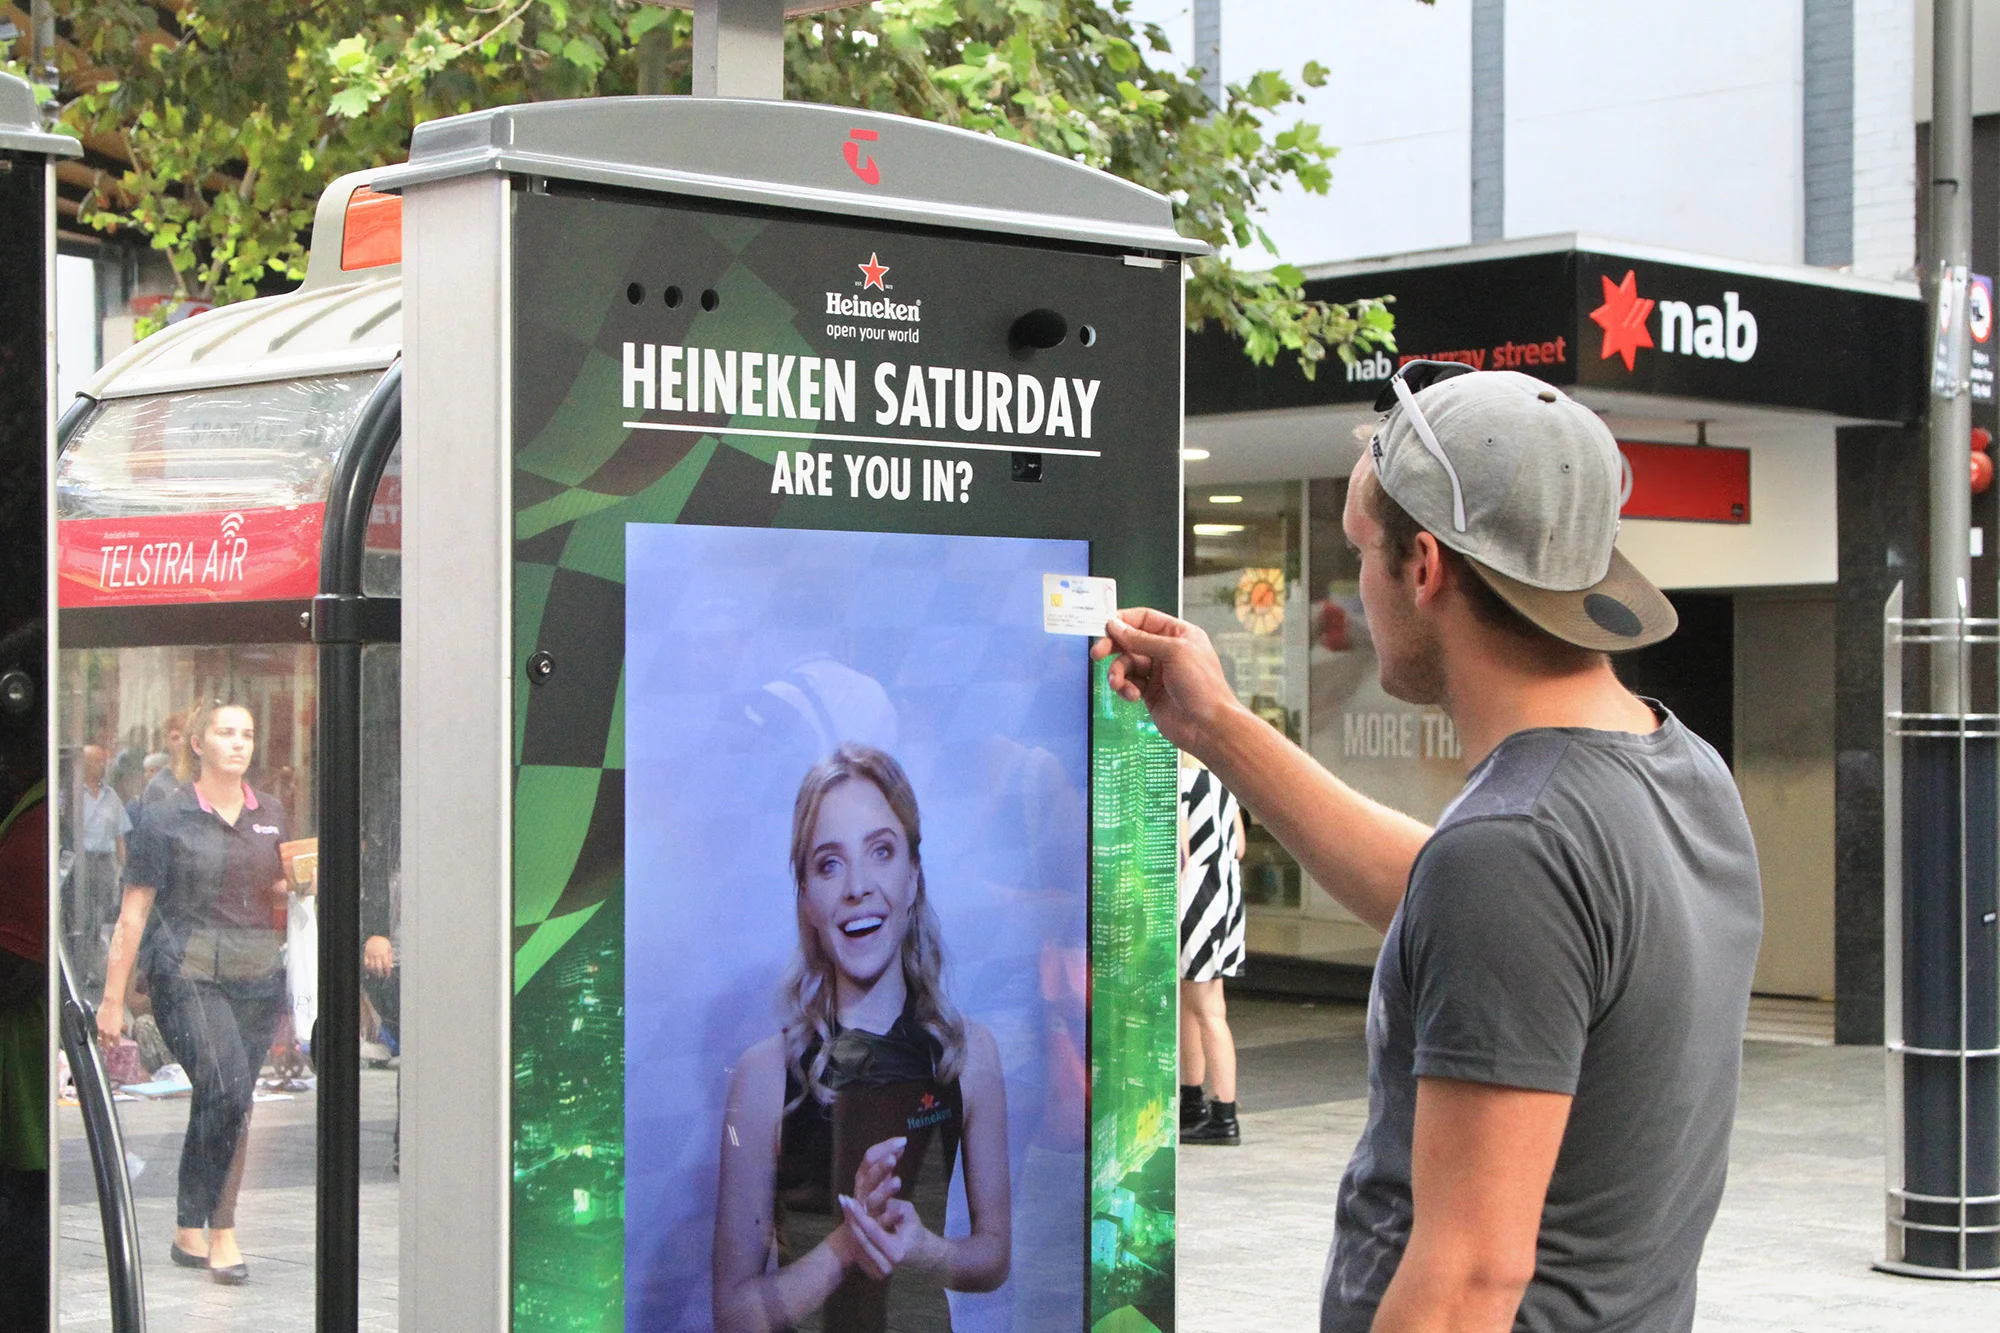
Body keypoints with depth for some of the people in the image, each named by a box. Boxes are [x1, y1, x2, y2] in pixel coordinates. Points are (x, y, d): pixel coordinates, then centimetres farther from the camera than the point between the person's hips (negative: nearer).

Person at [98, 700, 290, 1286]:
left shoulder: (270, 814, 12)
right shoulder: (167, 819, -2)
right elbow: (133, 913, -1)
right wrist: (113, 998, -2)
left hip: (258, 976, 5)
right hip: (187, 974, -5)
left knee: (231, 1104, 5)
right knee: (225, 1089, -20)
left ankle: (194, 1231, 17)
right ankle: (219, 1232, -11)